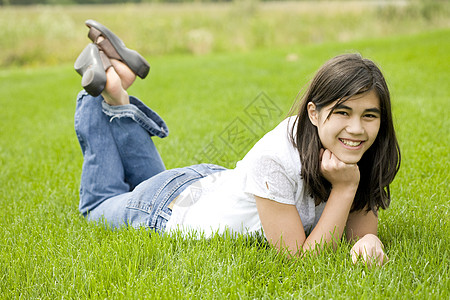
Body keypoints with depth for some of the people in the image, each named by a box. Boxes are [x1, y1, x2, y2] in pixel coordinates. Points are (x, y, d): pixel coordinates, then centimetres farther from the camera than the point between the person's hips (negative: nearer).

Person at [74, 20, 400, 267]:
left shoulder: (354, 152, -23)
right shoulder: (276, 160, -43)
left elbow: (361, 223, -14)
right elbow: (300, 257, -37)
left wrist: (369, 239, -37)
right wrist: (344, 187, -43)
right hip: (169, 206, -5)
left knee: (149, 180, 37)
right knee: (101, 204, 27)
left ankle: (116, 95, 30)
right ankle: (110, 88, 27)